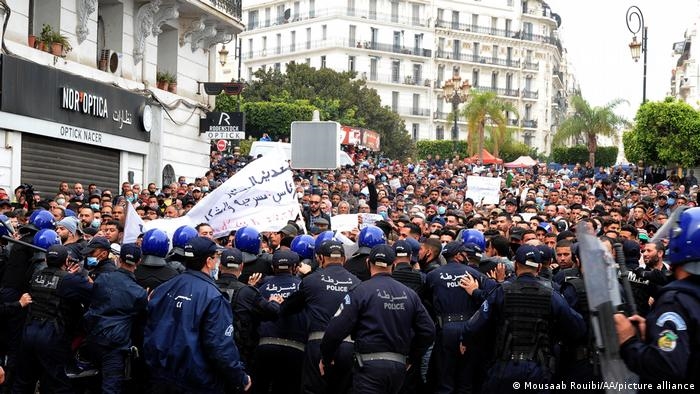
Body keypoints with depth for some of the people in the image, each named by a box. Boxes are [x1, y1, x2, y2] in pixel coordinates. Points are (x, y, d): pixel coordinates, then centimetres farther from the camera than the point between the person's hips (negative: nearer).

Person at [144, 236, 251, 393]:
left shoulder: (162, 290, 4)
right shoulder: (212, 296, -16)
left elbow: (149, 332, 11)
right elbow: (220, 347, -21)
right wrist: (241, 379, -10)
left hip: (161, 379, 6)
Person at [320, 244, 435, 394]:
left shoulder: (360, 291, -7)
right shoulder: (409, 294, 7)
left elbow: (336, 329, -11)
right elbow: (428, 330, 7)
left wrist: (325, 358, 4)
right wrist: (412, 359, 20)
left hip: (370, 365, -5)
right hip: (399, 365, 6)